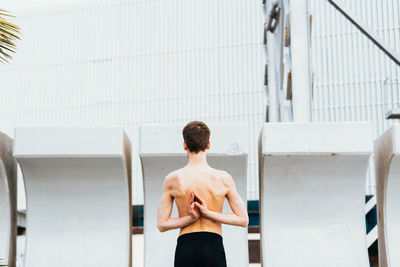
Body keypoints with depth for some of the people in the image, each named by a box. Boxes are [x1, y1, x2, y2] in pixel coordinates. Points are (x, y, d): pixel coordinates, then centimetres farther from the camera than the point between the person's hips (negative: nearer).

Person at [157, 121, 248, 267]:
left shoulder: (172, 179, 0)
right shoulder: (224, 178, -1)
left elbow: (161, 224, 2)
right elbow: (243, 220, 1)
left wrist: (191, 218, -6)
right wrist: (208, 213, -5)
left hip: (185, 248, 1)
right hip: (214, 247, 0)